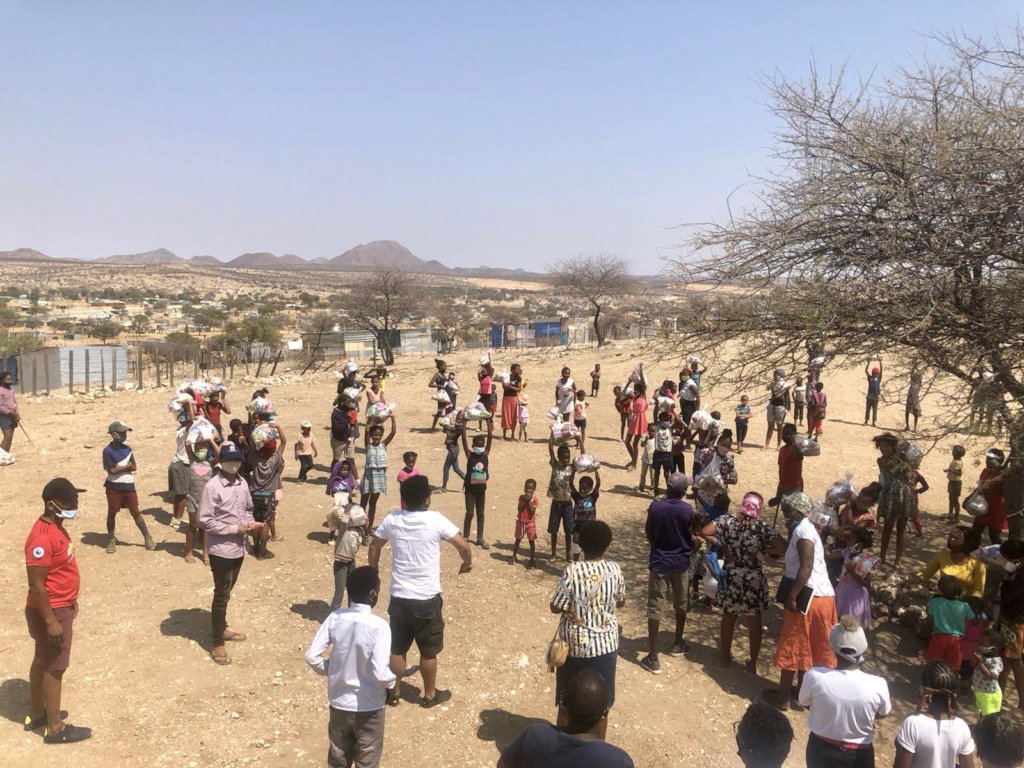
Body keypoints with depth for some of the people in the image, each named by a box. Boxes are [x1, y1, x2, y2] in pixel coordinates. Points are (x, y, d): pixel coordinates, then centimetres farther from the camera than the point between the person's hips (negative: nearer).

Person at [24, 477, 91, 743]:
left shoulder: (56, 527, 3)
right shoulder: (42, 538, -28)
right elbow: (36, 585, -26)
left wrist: (70, 600, 21)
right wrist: (51, 621, -23)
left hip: (60, 606, 10)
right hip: (51, 611, -10)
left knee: (42, 661, 21)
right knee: (54, 668, 3)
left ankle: (36, 714, 37)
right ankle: (55, 728, 16)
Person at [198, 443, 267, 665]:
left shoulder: (242, 483, 4)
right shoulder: (213, 487, -17)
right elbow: (204, 521, -19)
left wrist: (251, 524, -4)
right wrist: (234, 529, -20)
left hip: (239, 548, 7)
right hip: (221, 549, -6)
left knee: (227, 592, 22)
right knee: (221, 595, 1)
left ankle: (222, 628, 39)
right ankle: (217, 644, 11)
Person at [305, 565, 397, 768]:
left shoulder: (335, 617, -11)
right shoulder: (379, 626, -23)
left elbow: (311, 655, -8)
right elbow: (380, 673, -27)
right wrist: (393, 683, -6)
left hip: (339, 703, 4)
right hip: (368, 707, -4)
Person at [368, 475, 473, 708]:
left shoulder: (392, 519, -4)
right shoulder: (435, 520, -15)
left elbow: (374, 545, 11)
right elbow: (463, 547, -13)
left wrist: (373, 572, 27)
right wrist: (467, 563, 9)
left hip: (399, 597, 3)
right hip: (427, 599, -3)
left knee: (397, 649, 18)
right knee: (428, 651, 15)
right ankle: (430, 695, 29)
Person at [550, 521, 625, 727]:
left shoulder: (573, 571, -20)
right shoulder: (614, 569, -10)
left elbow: (556, 608, -15)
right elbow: (621, 602, 5)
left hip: (575, 645, -2)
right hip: (605, 644, 2)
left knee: (567, 703, 16)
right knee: (601, 703, 18)